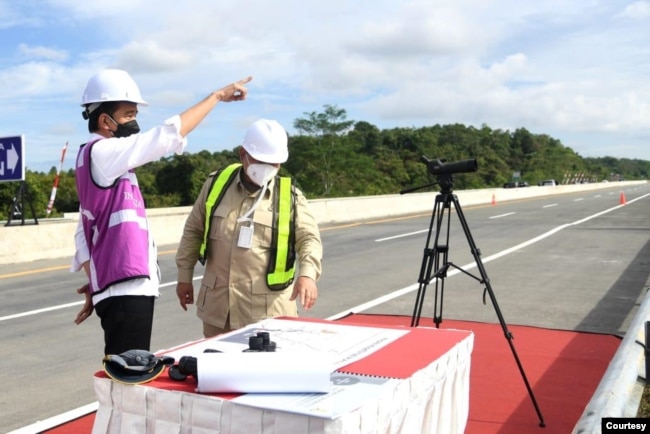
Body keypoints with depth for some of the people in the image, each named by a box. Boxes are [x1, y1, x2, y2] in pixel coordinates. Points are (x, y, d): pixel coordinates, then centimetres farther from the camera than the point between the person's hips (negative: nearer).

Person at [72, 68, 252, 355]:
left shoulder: (98, 159, 18)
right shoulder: (101, 152, -10)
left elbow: (84, 232, 19)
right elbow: (168, 135, -16)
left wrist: (94, 281, 17)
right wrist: (217, 95, -8)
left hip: (123, 287, 10)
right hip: (126, 288, -10)